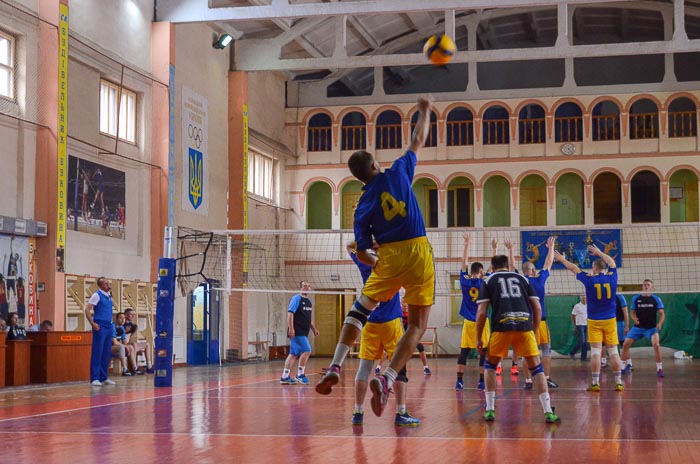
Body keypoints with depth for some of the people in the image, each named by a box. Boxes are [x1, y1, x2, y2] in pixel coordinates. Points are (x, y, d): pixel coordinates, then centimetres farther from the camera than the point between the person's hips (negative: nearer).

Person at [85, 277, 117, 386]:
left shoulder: (109, 296, 14)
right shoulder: (97, 295, -8)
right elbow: (87, 310, -15)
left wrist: (111, 322, 15)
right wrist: (92, 324, -20)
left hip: (109, 326, 8)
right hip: (100, 327, -8)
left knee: (107, 353, 10)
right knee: (97, 352, -7)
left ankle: (103, 377, 17)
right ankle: (94, 378, -5)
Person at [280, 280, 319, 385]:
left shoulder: (309, 301, 17)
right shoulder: (296, 298, -8)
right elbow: (290, 313, -15)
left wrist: (314, 329, 21)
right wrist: (291, 328, -22)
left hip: (303, 333, 9)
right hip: (297, 332, -9)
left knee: (293, 354, 9)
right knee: (307, 350, -13)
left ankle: (285, 377, 12)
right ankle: (300, 374, -3)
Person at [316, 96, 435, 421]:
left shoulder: (362, 208, 5)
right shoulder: (397, 173, 5)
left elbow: (363, 254, 5)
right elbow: (418, 141, 20)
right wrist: (425, 112, 34)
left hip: (390, 258, 0)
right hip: (420, 254, 0)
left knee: (359, 310, 18)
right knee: (417, 326, 4)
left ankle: (335, 367, 3)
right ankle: (387, 379, -13)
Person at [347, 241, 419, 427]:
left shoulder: (364, 263, 5)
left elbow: (350, 246, 23)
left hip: (369, 323, 4)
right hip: (391, 321, -4)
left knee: (364, 366, 2)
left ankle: (357, 413, 1)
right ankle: (401, 413, -2)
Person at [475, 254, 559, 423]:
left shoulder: (489, 280, 16)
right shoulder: (522, 279, 22)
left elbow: (481, 312, 7)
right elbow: (538, 309, 15)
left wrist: (478, 339, 14)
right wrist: (533, 332, 25)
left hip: (501, 328, -1)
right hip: (525, 327, 1)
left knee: (490, 365, 20)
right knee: (536, 368, 11)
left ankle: (490, 409, 17)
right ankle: (548, 412, 4)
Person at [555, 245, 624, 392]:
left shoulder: (589, 280, -7)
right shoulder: (612, 277, -1)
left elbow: (574, 268, 8)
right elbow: (612, 263, 21)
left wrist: (562, 259, 23)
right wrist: (599, 252, 34)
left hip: (594, 321, -2)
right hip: (610, 320, 2)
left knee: (595, 352, -2)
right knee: (613, 352, 4)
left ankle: (595, 383, -3)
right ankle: (619, 383, 4)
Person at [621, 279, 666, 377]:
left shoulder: (656, 299, -4)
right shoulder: (635, 298, -1)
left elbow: (662, 314, -2)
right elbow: (633, 312, 7)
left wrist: (659, 324, -19)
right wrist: (634, 318, -15)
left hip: (651, 327, -2)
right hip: (638, 327, 2)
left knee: (656, 345, -24)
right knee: (625, 345, -3)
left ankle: (659, 369, -11)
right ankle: (627, 365, 19)